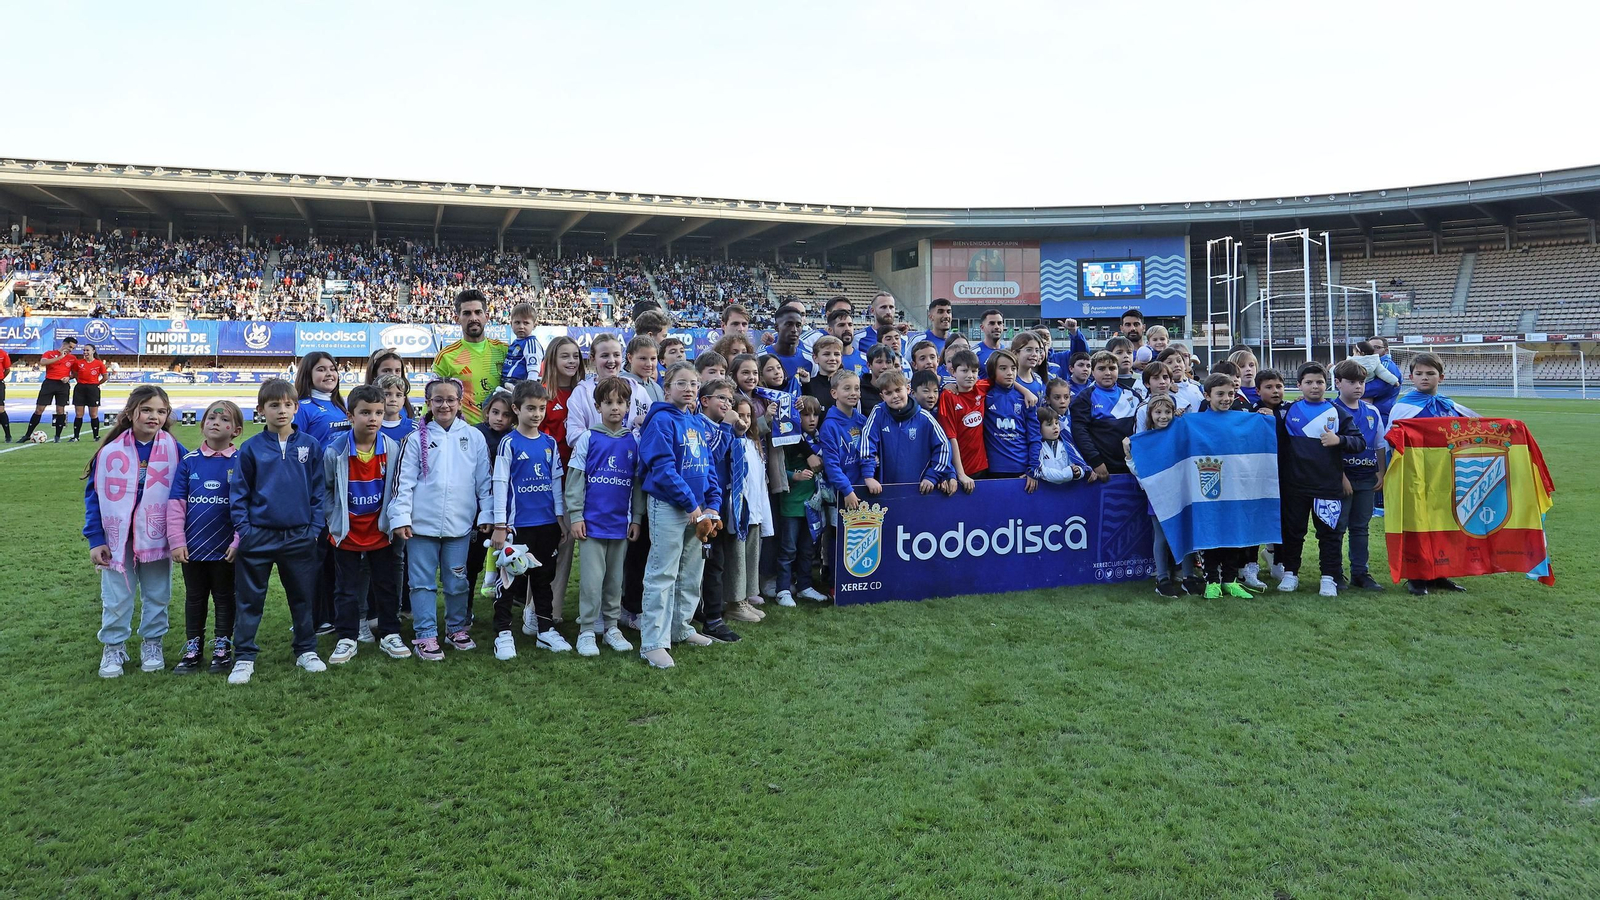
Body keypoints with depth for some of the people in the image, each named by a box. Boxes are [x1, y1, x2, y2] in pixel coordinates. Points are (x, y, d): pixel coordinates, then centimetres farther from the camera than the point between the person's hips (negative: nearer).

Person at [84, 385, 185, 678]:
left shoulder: (174, 450, -6)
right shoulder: (110, 451, -8)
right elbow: (93, 495, -2)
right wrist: (95, 539, -5)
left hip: (157, 538, 1)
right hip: (117, 539, 0)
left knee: (157, 596, 12)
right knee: (116, 599, 9)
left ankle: (152, 644, 28)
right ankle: (113, 648, 24)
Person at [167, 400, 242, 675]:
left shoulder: (241, 462, -6)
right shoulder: (189, 461, 1)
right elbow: (175, 503, 1)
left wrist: (238, 542, -12)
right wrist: (176, 541, -4)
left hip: (226, 548, -2)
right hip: (192, 547, 3)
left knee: (225, 598, 11)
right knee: (194, 599, 15)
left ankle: (223, 648, 24)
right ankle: (193, 649, 27)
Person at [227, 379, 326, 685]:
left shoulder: (310, 445, 1)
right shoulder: (251, 448, -2)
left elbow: (318, 490, 5)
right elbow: (239, 492, 2)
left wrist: (315, 528, 0)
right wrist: (242, 529, -5)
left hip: (300, 536, 1)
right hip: (258, 537, -1)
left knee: (303, 597, 12)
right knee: (249, 600, 6)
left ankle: (306, 651, 26)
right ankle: (244, 658, 16)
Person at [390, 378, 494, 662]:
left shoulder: (473, 437, 4)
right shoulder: (417, 438, 2)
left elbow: (484, 480, 6)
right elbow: (405, 481, 0)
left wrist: (486, 514, 3)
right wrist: (401, 517, -6)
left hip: (459, 523, 1)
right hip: (421, 523, -1)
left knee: (457, 581, 11)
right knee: (423, 582, 3)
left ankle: (456, 628, 27)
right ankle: (425, 635, 11)